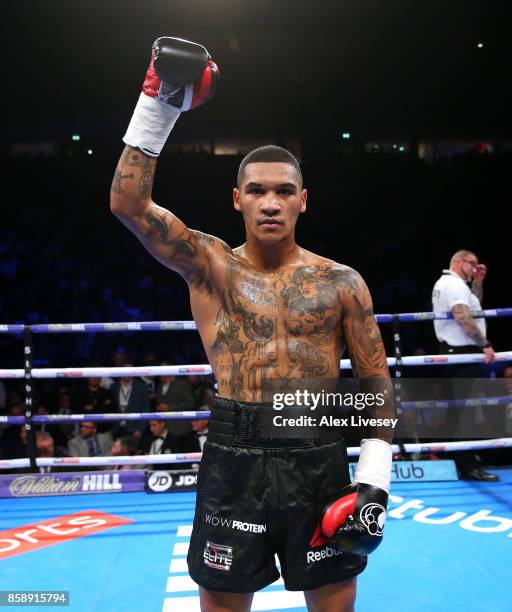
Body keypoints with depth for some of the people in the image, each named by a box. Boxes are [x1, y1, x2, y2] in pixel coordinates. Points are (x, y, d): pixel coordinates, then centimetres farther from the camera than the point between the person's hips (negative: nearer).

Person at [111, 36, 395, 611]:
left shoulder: (342, 281, 2)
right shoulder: (209, 265, 0)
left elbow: (376, 380, 4)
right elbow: (129, 204, -11)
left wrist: (375, 479, -2)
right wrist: (158, 105, -17)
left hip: (320, 456, 1)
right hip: (234, 456, 0)